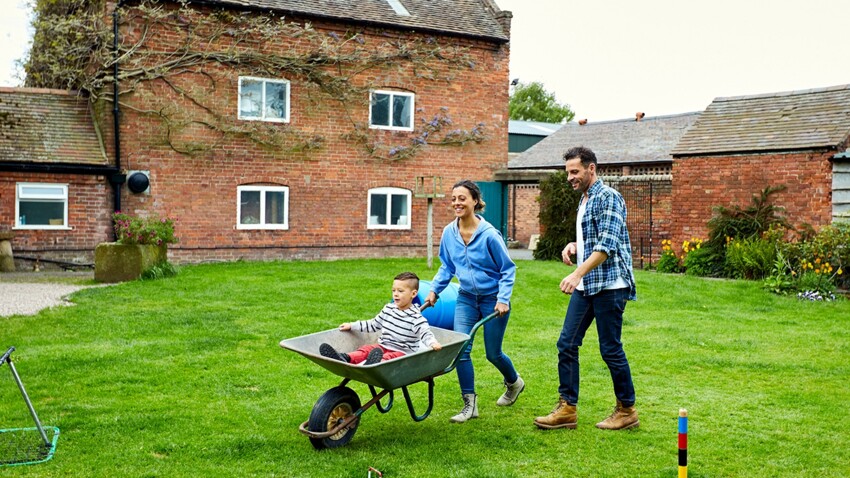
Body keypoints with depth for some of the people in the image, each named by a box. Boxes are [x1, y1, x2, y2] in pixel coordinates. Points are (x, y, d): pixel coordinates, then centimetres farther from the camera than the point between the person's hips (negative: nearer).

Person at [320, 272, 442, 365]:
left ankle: (371, 364, -69)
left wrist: (433, 343, -40)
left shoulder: (416, 318, -9)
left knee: (388, 358, -36)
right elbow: (374, 324, 24)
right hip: (383, 346, 6)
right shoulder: (388, 309, 12)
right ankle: (345, 358, -49)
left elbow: (426, 333, -17)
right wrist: (352, 326, 25)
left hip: (402, 352, -6)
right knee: (366, 349, -21)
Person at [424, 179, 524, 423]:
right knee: (461, 349, -8)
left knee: (493, 353, 8)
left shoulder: (489, 234, -21)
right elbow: (447, 267, 9)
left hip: (493, 299, -4)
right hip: (466, 298, 4)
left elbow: (508, 269, -11)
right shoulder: (449, 233, -6)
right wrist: (434, 289, -1)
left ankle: (514, 382, 41)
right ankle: (470, 405, 4)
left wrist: (503, 299, -19)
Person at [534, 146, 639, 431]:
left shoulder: (608, 198, -12)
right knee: (567, 344, 5)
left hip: (609, 285, -9)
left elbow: (608, 245, -22)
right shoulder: (584, 200, 17)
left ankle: (627, 410, 15)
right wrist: (574, 246, 7)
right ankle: (567, 409, 11)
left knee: (610, 349, -1)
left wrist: (577, 274, -29)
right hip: (585, 286, 9)